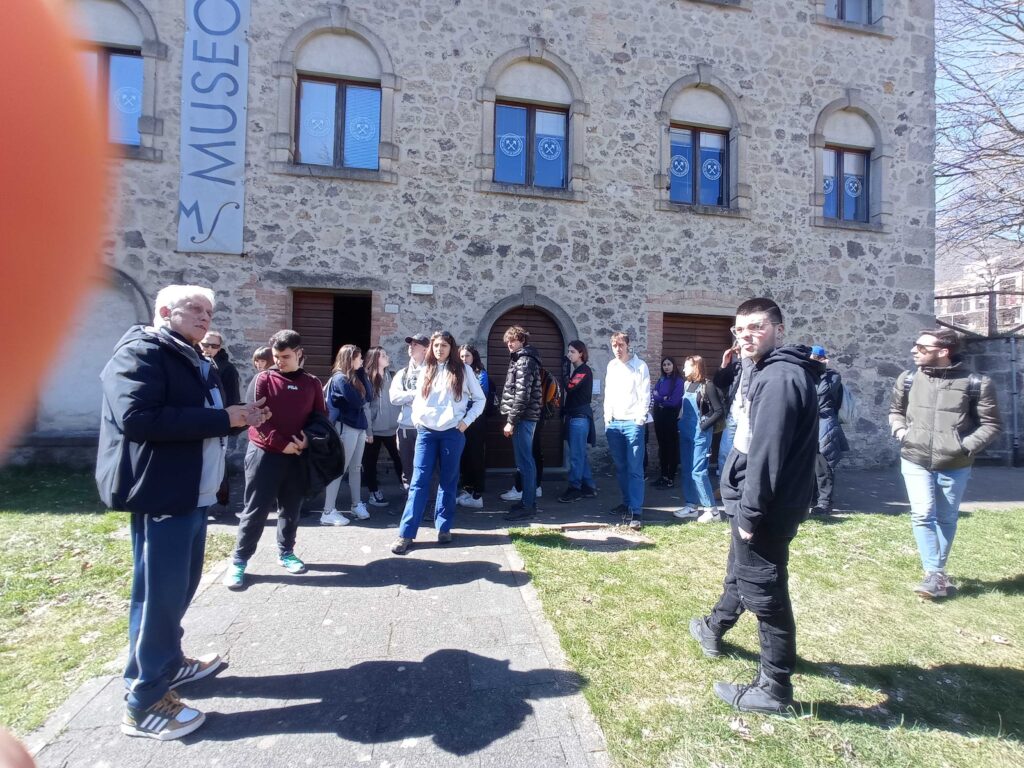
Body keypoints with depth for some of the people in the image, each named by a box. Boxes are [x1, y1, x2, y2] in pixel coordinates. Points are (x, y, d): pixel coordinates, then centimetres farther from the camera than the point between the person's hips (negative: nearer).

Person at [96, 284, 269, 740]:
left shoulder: (193, 361, 18)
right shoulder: (139, 353, -11)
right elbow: (137, 417, -26)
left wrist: (240, 416, 2)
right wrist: (223, 418, -22)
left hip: (193, 492, 10)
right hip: (160, 493, -10)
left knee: (181, 586, 20)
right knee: (159, 594, -2)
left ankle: (168, 663, 37)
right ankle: (144, 704, 12)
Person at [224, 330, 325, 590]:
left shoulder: (312, 383, 6)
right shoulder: (264, 379, -3)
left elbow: (321, 416, 10)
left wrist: (308, 437, -9)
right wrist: (281, 443, -15)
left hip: (297, 456, 3)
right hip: (264, 453, -3)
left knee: (291, 508, 13)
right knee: (255, 509, 2)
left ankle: (286, 553, 29)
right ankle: (239, 561, 15)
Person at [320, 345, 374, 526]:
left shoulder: (355, 377, 14)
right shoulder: (340, 378, -12)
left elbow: (368, 396, 9)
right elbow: (357, 402, -16)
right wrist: (362, 398, 1)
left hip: (359, 427, 8)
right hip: (346, 428, -8)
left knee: (356, 468, 14)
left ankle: (356, 505, 25)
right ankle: (328, 512, 0)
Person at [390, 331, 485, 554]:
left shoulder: (463, 370, 3)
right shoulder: (426, 370, 11)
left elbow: (479, 399, 7)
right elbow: (417, 398, 19)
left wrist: (467, 420, -2)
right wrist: (416, 417, 2)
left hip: (452, 433, -1)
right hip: (426, 431, 2)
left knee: (448, 481, 8)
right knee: (419, 481, -1)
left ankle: (444, 527, 21)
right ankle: (406, 533, 2)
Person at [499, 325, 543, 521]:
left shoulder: (524, 361, -12)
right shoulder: (522, 359, 19)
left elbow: (522, 395, -20)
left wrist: (511, 421, -19)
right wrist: (513, 419, 18)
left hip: (523, 418, -10)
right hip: (526, 417, 10)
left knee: (524, 462, -6)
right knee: (527, 461, 14)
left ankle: (527, 506, -1)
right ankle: (529, 501, 22)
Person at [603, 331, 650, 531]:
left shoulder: (640, 366, -3)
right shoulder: (611, 366, 12)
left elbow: (645, 396, -6)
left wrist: (639, 420, -12)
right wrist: (607, 418, 10)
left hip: (632, 423, -5)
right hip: (613, 423, 5)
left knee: (635, 469, -6)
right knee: (621, 468, 12)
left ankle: (636, 512, -5)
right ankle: (627, 503, 24)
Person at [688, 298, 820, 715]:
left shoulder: (780, 378, -22)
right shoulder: (764, 371, 12)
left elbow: (767, 453, -26)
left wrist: (750, 511, -22)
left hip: (765, 508, -11)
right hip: (752, 501, 11)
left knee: (763, 589, 3)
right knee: (739, 570, 27)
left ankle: (775, 688, 19)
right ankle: (714, 629, 50)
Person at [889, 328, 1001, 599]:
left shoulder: (974, 383, -8)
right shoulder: (908, 379, -1)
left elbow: (991, 423, -2)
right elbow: (895, 410, 15)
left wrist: (968, 445, -15)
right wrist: (900, 431, -2)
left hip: (955, 465, -1)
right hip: (915, 461, 1)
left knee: (946, 518, 13)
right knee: (922, 514, -8)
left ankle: (939, 570, 29)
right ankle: (935, 575, 0)